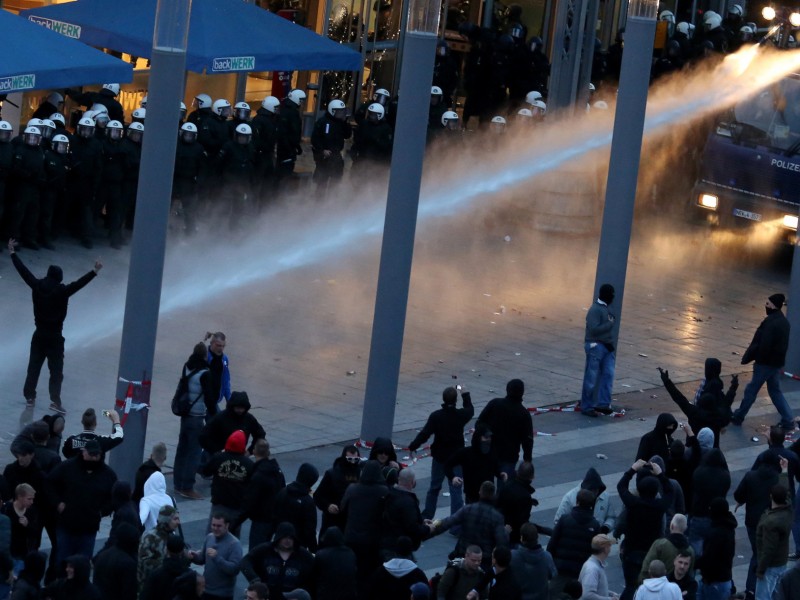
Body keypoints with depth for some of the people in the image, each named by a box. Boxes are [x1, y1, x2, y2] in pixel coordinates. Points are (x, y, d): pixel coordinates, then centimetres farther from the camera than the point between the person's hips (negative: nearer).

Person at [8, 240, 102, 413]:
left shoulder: (37, 286, -4)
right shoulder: (62, 291, -15)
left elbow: (23, 271, 4)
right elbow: (79, 283, -24)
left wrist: (12, 253, 14)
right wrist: (95, 272, -28)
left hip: (39, 335, 4)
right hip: (54, 337, -4)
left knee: (34, 366, 15)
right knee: (56, 370, -2)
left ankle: (29, 396, 19)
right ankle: (55, 400, -12)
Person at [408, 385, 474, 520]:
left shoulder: (435, 416, -14)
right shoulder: (461, 415, -9)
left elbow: (425, 434, -16)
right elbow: (470, 410, 14)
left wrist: (413, 446, -5)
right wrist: (465, 395, 28)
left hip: (439, 456, 1)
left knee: (434, 487, 17)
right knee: (456, 490, -1)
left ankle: (427, 515, 27)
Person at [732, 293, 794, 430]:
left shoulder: (770, 323, -24)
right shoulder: (783, 321, 7)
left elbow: (763, 345, -26)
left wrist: (748, 357, -12)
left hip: (766, 362, -9)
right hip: (778, 362, 9)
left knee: (751, 390, 6)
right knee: (775, 391, 18)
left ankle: (738, 417, 20)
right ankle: (788, 420, 13)